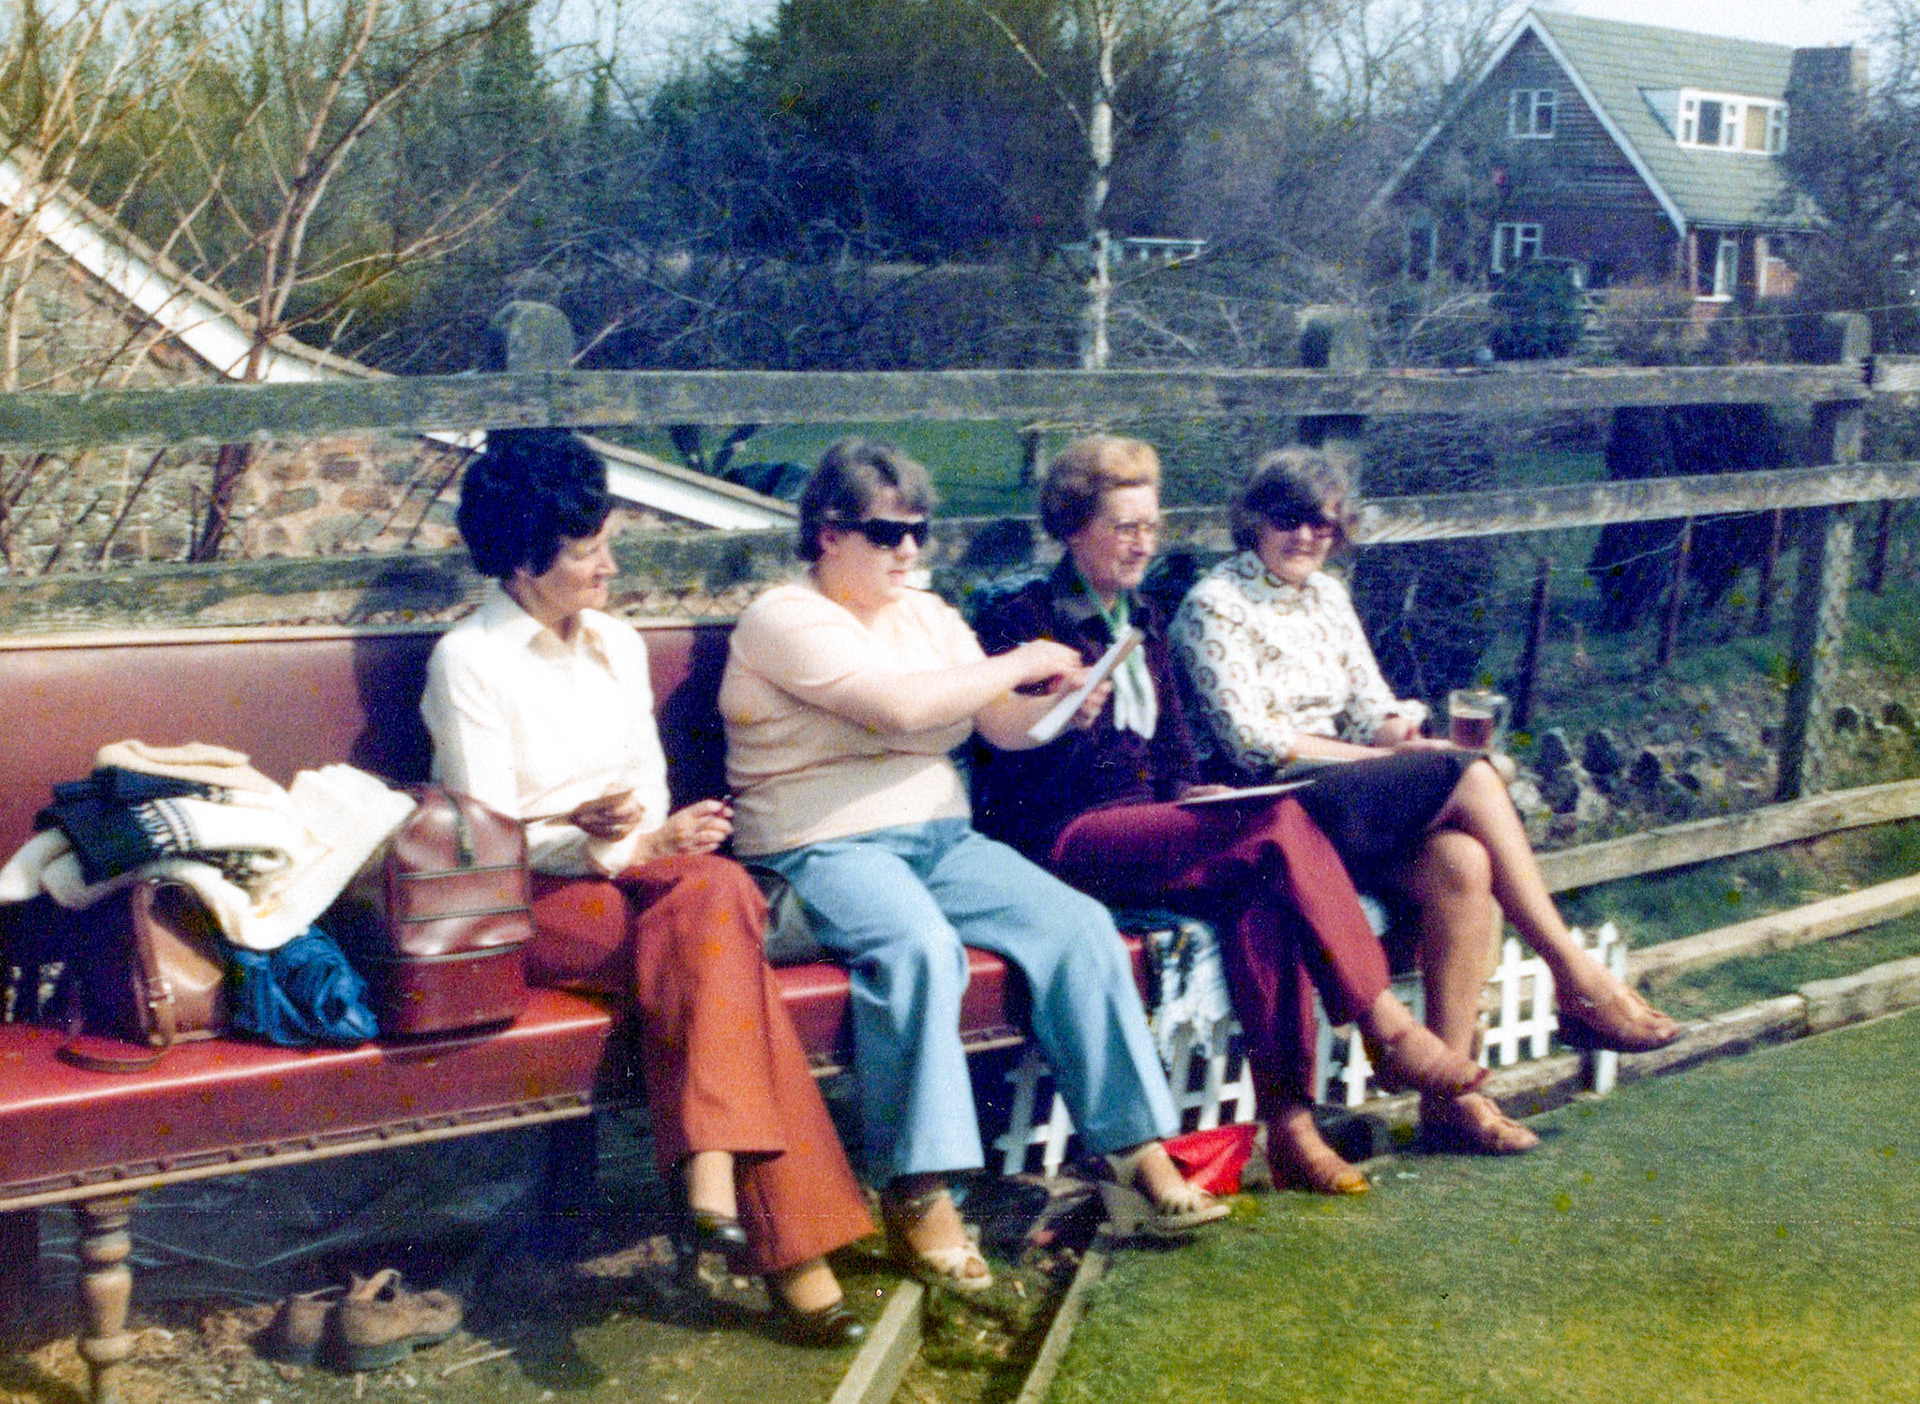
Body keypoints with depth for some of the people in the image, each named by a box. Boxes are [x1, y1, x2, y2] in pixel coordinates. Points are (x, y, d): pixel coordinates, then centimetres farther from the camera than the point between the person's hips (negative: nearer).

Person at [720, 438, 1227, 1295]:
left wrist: (1058, 702, -7)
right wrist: (1016, 665, -11)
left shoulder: (927, 615, 19)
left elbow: (1003, 727, 15)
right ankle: (916, 1193, -30)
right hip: (824, 850, -7)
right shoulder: (786, 620, -6)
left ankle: (1137, 1147, -9)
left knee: (1079, 925, -14)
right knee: (918, 944, -37)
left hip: (941, 837, 7)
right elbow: (901, 706, -20)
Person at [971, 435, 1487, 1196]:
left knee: (1263, 891, -29)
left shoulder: (1143, 620, 22)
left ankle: (1289, 1120, -33)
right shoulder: (1021, 620, 1)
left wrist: (1194, 791, 4)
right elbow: (1007, 769, -5)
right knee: (1279, 823, -27)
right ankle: (1390, 1031, -24)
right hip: (1067, 840, -6)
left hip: (1146, 820, 6)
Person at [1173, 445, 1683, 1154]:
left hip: (1346, 792, 7)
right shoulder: (1215, 604, -4)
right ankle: (1581, 985, -16)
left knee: (1463, 862, -26)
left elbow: (1372, 708, 16)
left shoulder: (1327, 594, 19)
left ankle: (1450, 1089, -23)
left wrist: (1409, 738, -10)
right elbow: (1253, 740, -13)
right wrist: (1410, 763, -15)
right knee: (1468, 777, -24)